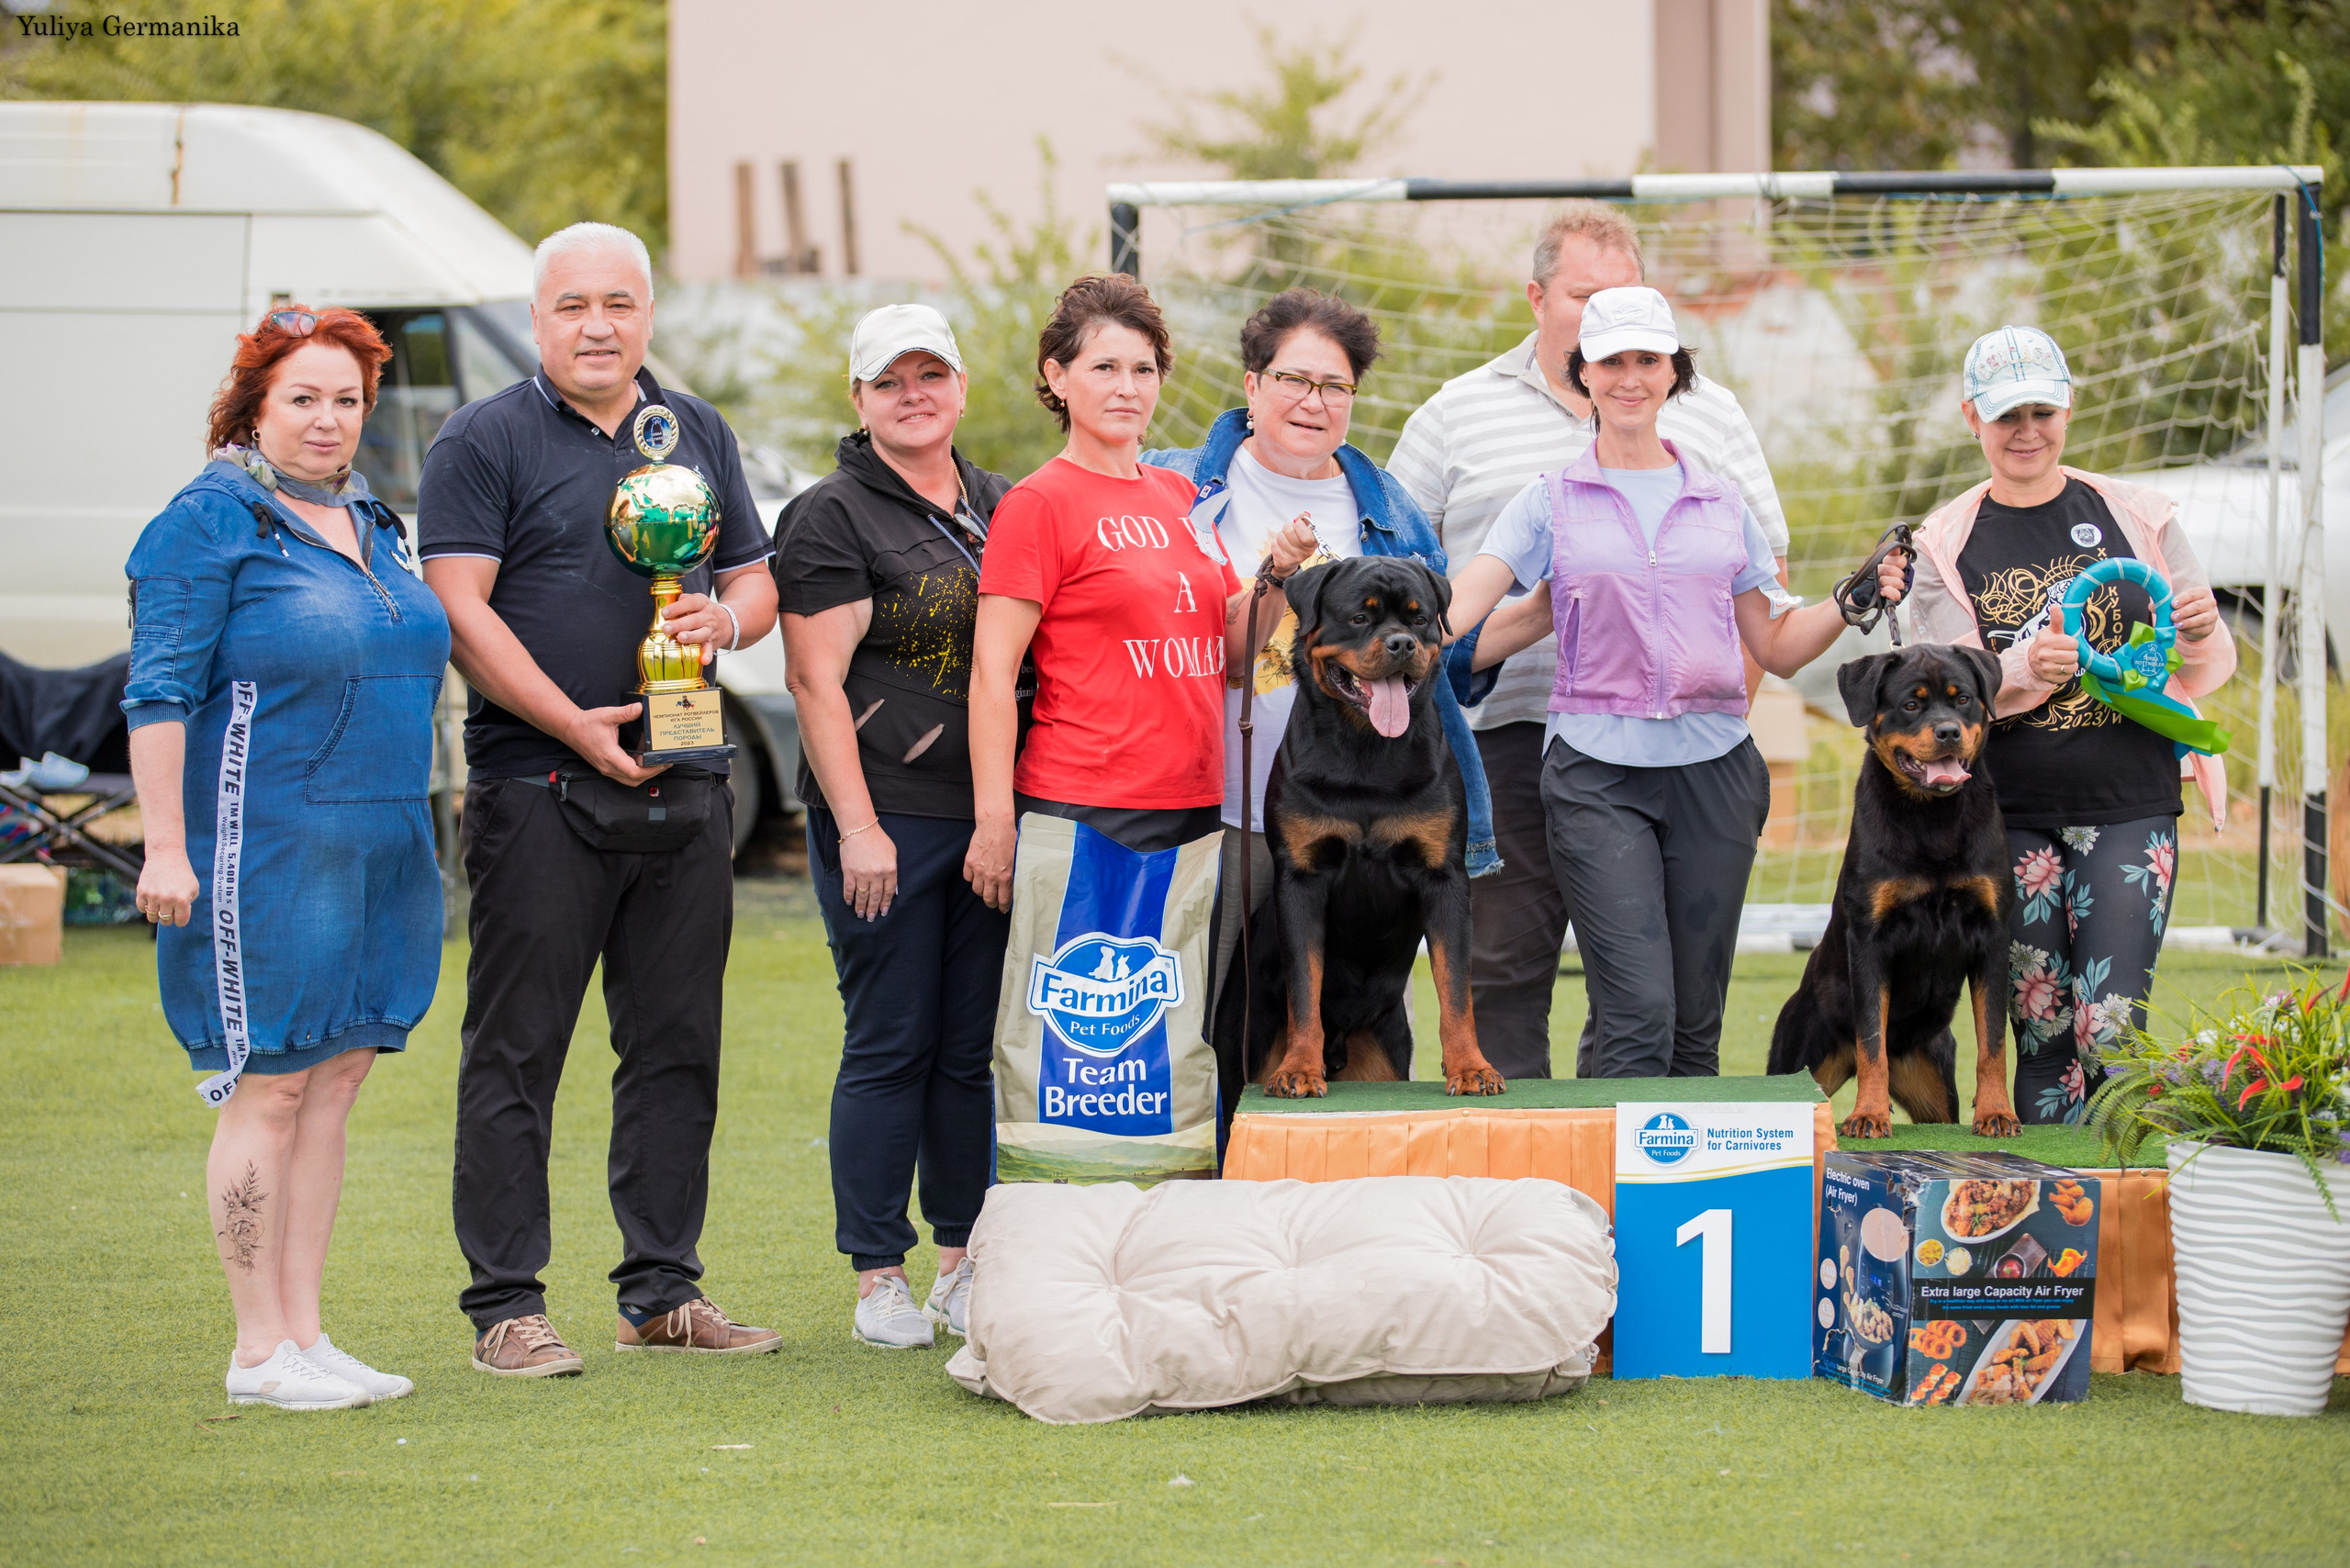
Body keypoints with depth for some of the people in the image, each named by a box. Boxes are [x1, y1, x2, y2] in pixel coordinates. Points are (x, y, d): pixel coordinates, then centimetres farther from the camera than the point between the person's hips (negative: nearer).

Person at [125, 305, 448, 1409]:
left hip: (376, 852, 8)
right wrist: (165, 846, -18)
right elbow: (160, 693, -12)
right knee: (269, 1089, -4)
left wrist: (410, 842, 21)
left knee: (335, 1082, 8)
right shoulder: (210, 522, -8)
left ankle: (305, 1333, 14)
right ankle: (258, 1350, 1)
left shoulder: (370, 523, 16)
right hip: (263, 850, -8)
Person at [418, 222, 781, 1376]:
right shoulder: (484, 442, -1)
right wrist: (574, 724, -17)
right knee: (516, 1053, -3)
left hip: (684, 792, 5)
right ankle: (505, 1306, 0)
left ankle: (662, 1291, 17)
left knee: (677, 1045, 9)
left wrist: (726, 618, -5)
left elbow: (759, 580, 19)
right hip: (538, 792, -5)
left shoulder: (698, 435, 16)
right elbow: (461, 610, -9)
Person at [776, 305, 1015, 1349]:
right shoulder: (832, 518, -3)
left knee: (975, 1047, 8)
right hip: (887, 818, -5)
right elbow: (817, 681, -8)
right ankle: (878, 1279, 3)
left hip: (992, 819, 5)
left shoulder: (1000, 508, 15)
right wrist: (857, 827, -15)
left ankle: (964, 1264, 16)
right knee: (891, 1046, -3)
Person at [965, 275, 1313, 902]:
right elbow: (993, 672, -10)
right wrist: (995, 822, -17)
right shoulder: (1037, 503, -5)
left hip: (1198, 805, 6)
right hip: (1088, 811, -6)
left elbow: (1231, 648, 19)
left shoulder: (1180, 496, 16)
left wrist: (1278, 574, -1)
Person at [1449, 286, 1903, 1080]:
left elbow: (1779, 647, 18)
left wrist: (1850, 605, 0)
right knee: (1636, 1019, -15)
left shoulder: (1722, 506, 14)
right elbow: (1450, 624, -3)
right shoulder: (1550, 503, 7)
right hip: (1597, 773, -3)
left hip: (1712, 768, 3)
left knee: (1696, 1024, 3)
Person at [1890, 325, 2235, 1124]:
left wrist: (2201, 633, -15)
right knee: (2042, 1031, 1)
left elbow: (2206, 673, 9)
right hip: (2013, 816, 1)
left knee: (2110, 1029, -10)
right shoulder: (1945, 544, 7)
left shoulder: (2136, 516, 7)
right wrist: (2030, 668, -24)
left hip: (2130, 809, -1)